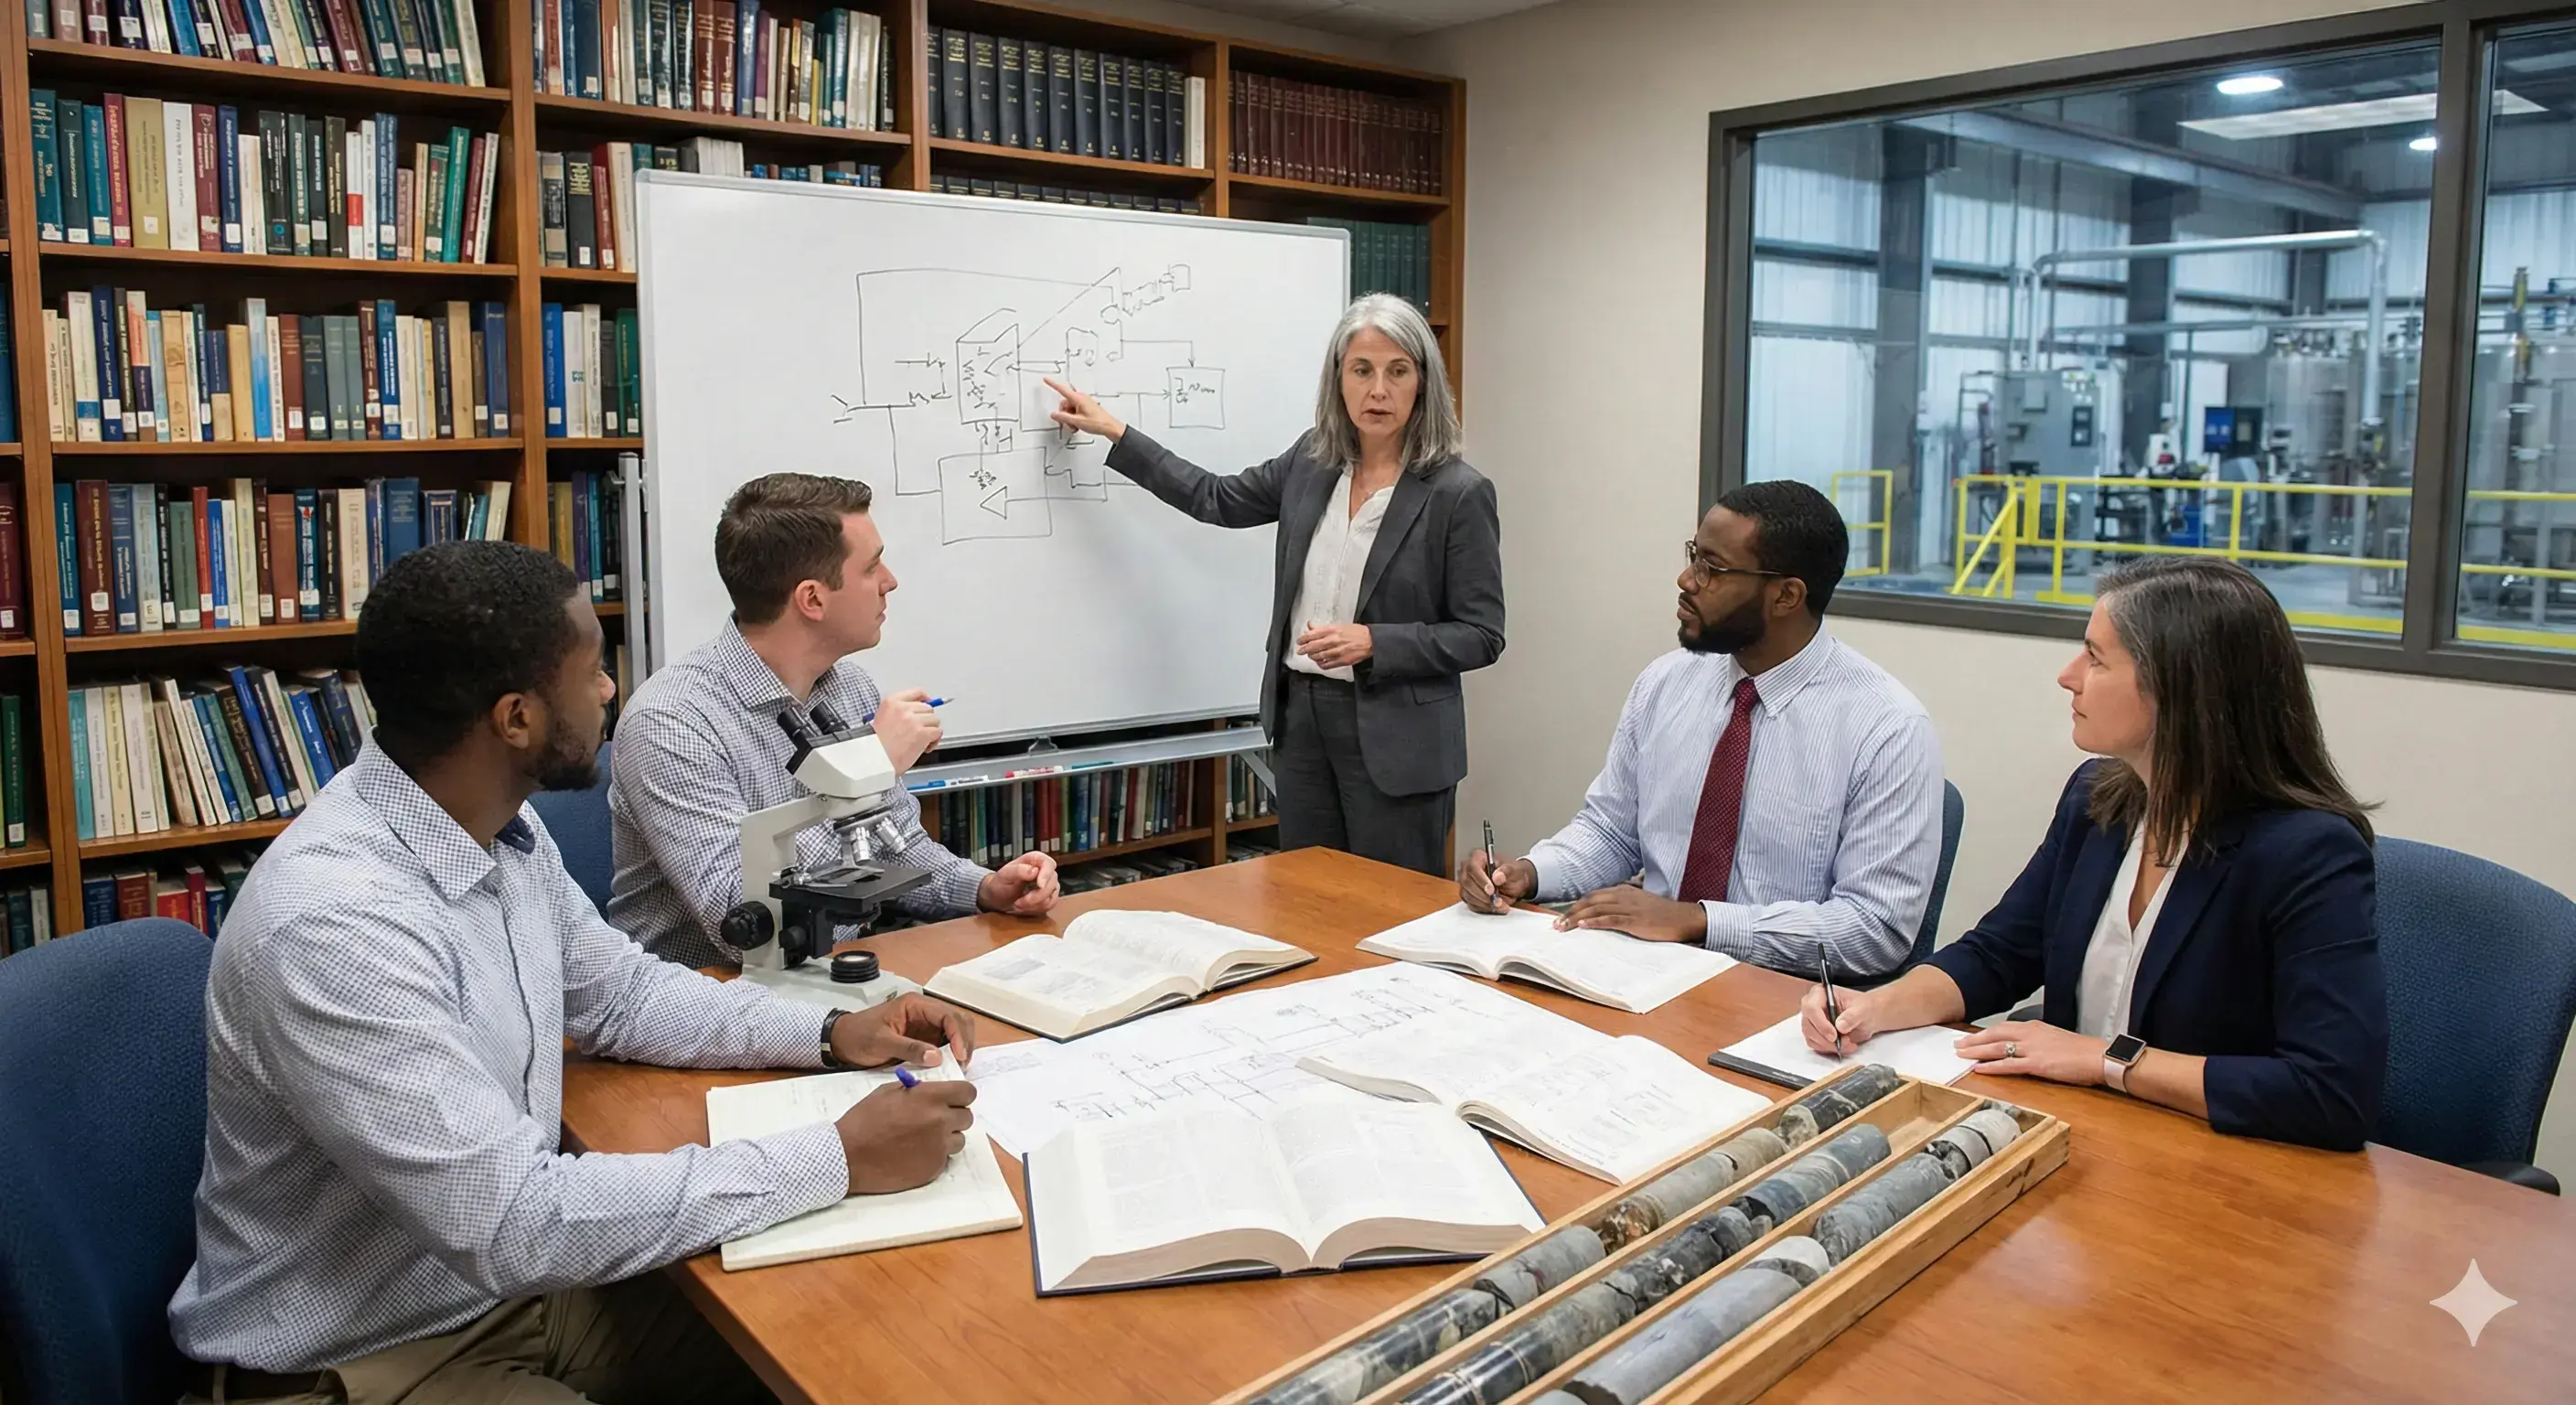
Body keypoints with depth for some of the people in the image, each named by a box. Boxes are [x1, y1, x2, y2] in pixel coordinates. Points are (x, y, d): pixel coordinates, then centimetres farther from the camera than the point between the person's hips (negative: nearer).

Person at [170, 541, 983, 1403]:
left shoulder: (501, 827, -4)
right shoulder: (332, 923, -29)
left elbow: (618, 990, 11)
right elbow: (512, 1222, -31)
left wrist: (829, 1032, -4)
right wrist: (840, 1158, -28)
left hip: (509, 1281, 7)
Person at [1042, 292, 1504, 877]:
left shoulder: (1460, 493, -12)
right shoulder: (1313, 460, 4)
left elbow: (1481, 635, -10)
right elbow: (1217, 499, 18)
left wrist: (1372, 642, -22)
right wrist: (1114, 433, 19)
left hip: (1396, 737, -5)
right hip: (1300, 715, 6)